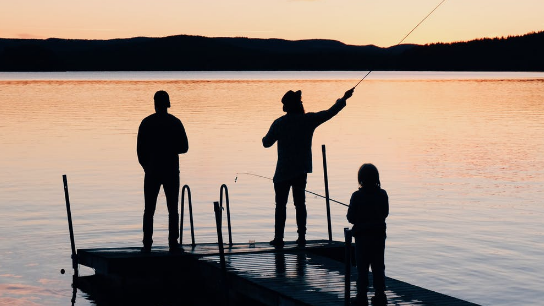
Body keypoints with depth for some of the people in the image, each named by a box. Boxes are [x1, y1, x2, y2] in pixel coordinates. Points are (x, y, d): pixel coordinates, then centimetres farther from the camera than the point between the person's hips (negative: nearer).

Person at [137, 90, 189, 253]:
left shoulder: (146, 123, -1)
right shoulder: (175, 122, 0)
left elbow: (140, 150, -1)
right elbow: (184, 148, 3)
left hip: (152, 171, 0)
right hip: (171, 171, 0)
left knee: (149, 210, 4)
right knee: (173, 209, 6)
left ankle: (147, 244, -1)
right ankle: (173, 244, 1)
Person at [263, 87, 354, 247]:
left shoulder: (279, 123, -7)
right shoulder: (309, 120, -3)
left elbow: (267, 143, 1)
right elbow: (331, 112, 6)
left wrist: (265, 137, 25)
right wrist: (344, 99, 19)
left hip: (283, 171, -2)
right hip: (301, 170, 2)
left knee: (281, 205, 2)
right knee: (300, 203, 10)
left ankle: (278, 238, 0)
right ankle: (301, 237, 9)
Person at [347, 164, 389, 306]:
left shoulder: (357, 196, -12)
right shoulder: (382, 195, -3)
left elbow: (351, 217, -9)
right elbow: (385, 213, 8)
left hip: (362, 236, -3)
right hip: (379, 234, 3)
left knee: (362, 267, 2)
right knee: (378, 266, 11)